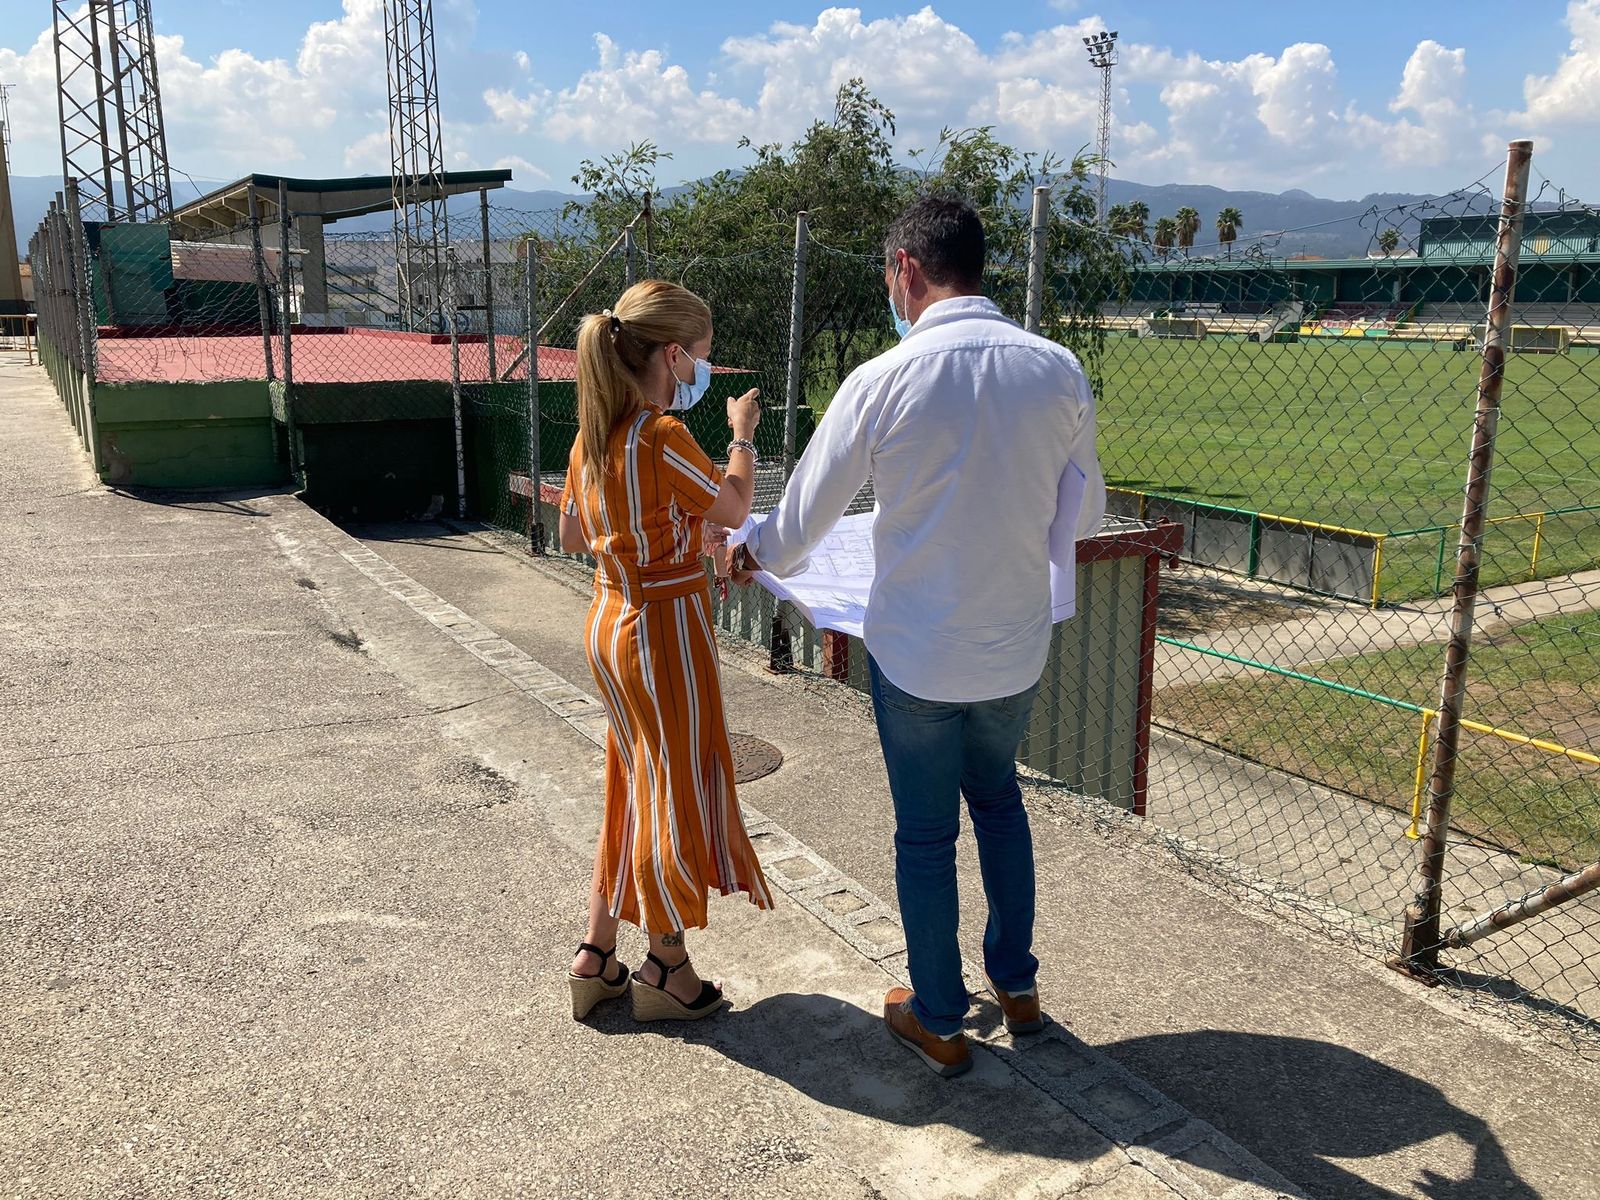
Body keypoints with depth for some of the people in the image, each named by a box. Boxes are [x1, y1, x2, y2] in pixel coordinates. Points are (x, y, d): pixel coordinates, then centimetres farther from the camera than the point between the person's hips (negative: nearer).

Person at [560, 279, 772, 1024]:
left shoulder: (593, 436, 3)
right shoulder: (662, 438, -22)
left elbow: (572, 536, 13)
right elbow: (735, 510, -10)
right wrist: (742, 434, 4)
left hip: (610, 620, 8)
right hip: (663, 630, -8)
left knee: (634, 787, 20)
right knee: (678, 789, 7)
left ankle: (595, 954, 29)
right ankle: (667, 967, 23)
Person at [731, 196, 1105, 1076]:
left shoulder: (883, 382, -17)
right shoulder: (1059, 370, -6)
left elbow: (805, 517, -7)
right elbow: (1086, 513, 6)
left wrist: (754, 556, 15)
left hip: (915, 653, -4)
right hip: (1018, 647, 4)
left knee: (925, 834, 13)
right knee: (998, 799, 27)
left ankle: (939, 1022, 29)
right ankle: (1016, 984, 39)